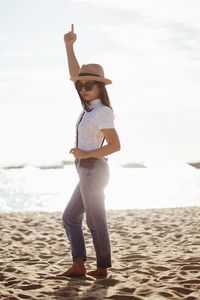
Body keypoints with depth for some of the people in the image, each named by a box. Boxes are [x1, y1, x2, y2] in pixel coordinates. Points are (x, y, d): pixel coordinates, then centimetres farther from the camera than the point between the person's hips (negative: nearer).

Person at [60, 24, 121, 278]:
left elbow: (115, 145, -16)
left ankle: (102, 267, 12)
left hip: (92, 171, -9)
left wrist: (86, 154, -17)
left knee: (95, 221, 1)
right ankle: (78, 265, 5)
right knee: (70, 217, 10)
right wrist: (69, 46, 8)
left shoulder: (102, 113, -14)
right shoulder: (91, 104, 10)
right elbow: (74, 74, 13)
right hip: (89, 172, 9)